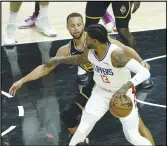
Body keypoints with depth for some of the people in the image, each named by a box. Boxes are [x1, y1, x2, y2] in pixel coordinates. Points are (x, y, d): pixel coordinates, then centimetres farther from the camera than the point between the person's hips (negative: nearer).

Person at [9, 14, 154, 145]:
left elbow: (124, 49, -18)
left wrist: (140, 61, -33)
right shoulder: (66, 50, -6)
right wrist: (22, 81, -1)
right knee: (68, 116, 8)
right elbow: (46, 67, 2)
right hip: (94, 84, 5)